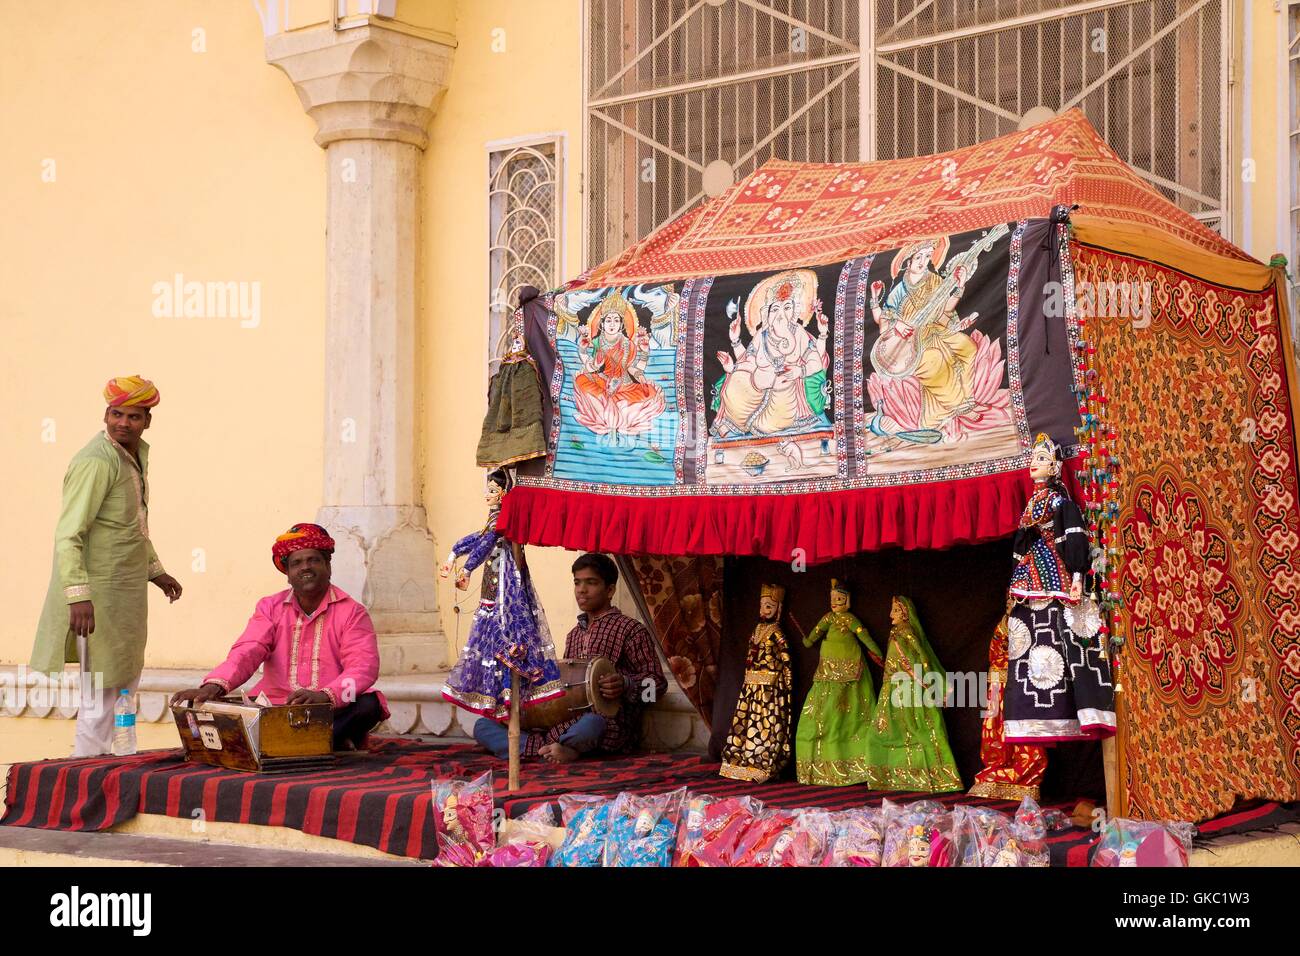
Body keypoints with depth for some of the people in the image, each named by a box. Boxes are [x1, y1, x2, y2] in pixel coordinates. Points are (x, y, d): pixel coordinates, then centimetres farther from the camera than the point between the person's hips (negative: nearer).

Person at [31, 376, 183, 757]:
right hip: (99, 592, -10)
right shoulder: (96, 462, -20)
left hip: (127, 591, 10)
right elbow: (68, 535, -24)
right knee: (101, 692, -5)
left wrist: (155, 570, 26)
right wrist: (79, 596, -31)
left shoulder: (138, 453, 10)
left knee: (126, 684, 18)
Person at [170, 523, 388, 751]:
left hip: (333, 711, -3)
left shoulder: (352, 612, 1)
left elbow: (362, 667, -14)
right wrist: (214, 686, -28)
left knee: (368, 705, -32)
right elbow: (248, 652, -6)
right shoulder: (270, 608, 11)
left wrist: (324, 696, -34)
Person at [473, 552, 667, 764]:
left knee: (590, 725, -46)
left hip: (610, 724, -7)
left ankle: (543, 745, -17)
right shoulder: (574, 635, 25)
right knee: (482, 726, -8)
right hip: (567, 719, 7)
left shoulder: (631, 630, 3)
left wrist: (625, 685, -19)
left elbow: (657, 682, 0)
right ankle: (561, 749, -25)